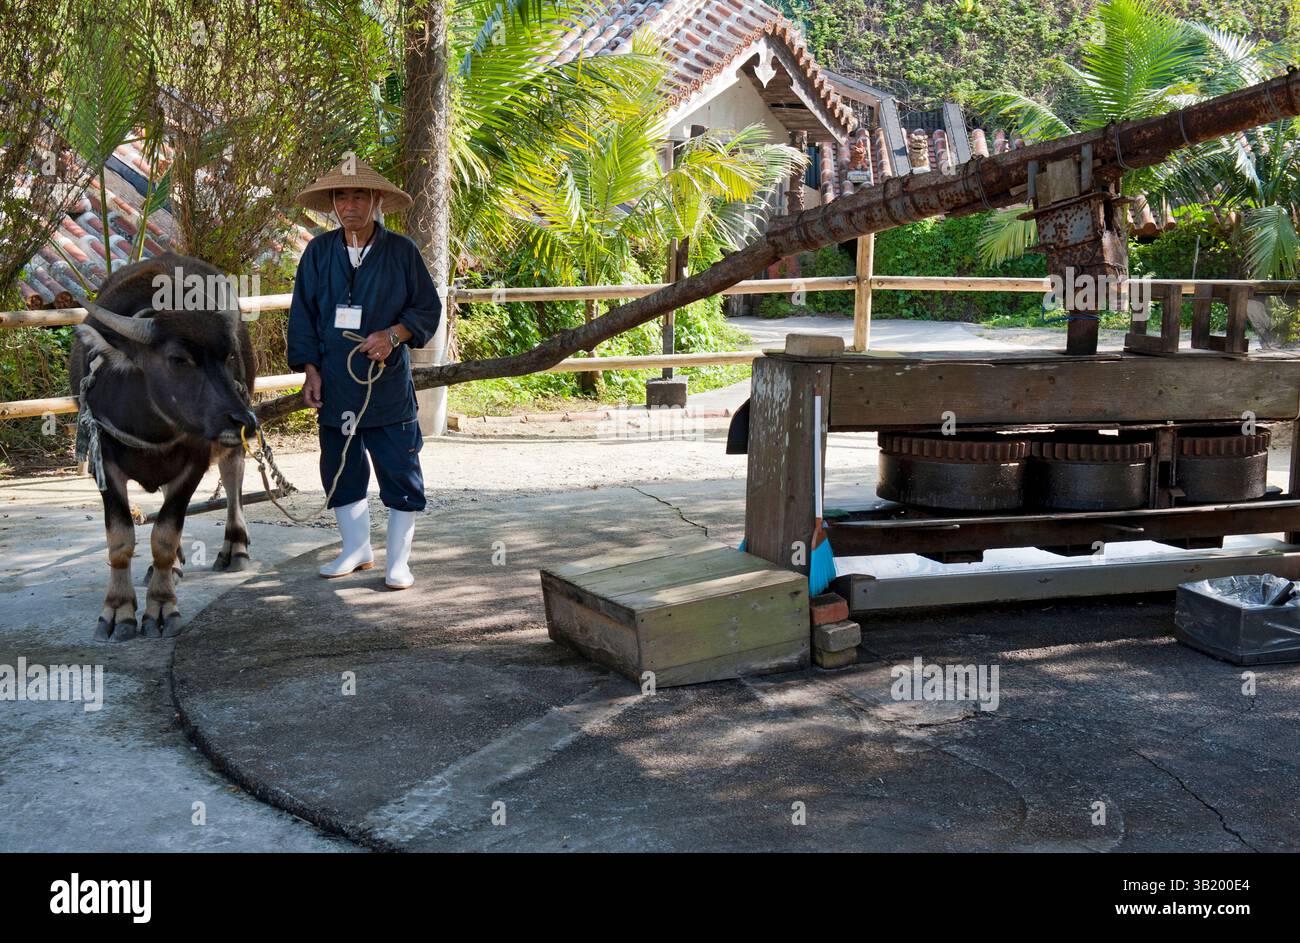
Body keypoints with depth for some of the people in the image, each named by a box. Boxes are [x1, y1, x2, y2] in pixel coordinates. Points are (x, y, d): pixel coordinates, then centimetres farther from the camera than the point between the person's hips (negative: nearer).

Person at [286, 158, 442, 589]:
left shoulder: (401, 250, -1)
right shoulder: (318, 252, 6)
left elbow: (428, 308, 3)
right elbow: (302, 315, 9)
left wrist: (394, 335, -14)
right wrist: (310, 370, 2)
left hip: (388, 384, -3)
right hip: (334, 387, 3)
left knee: (400, 473, -2)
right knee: (340, 470, 11)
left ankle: (398, 561, 10)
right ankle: (356, 549, 27)